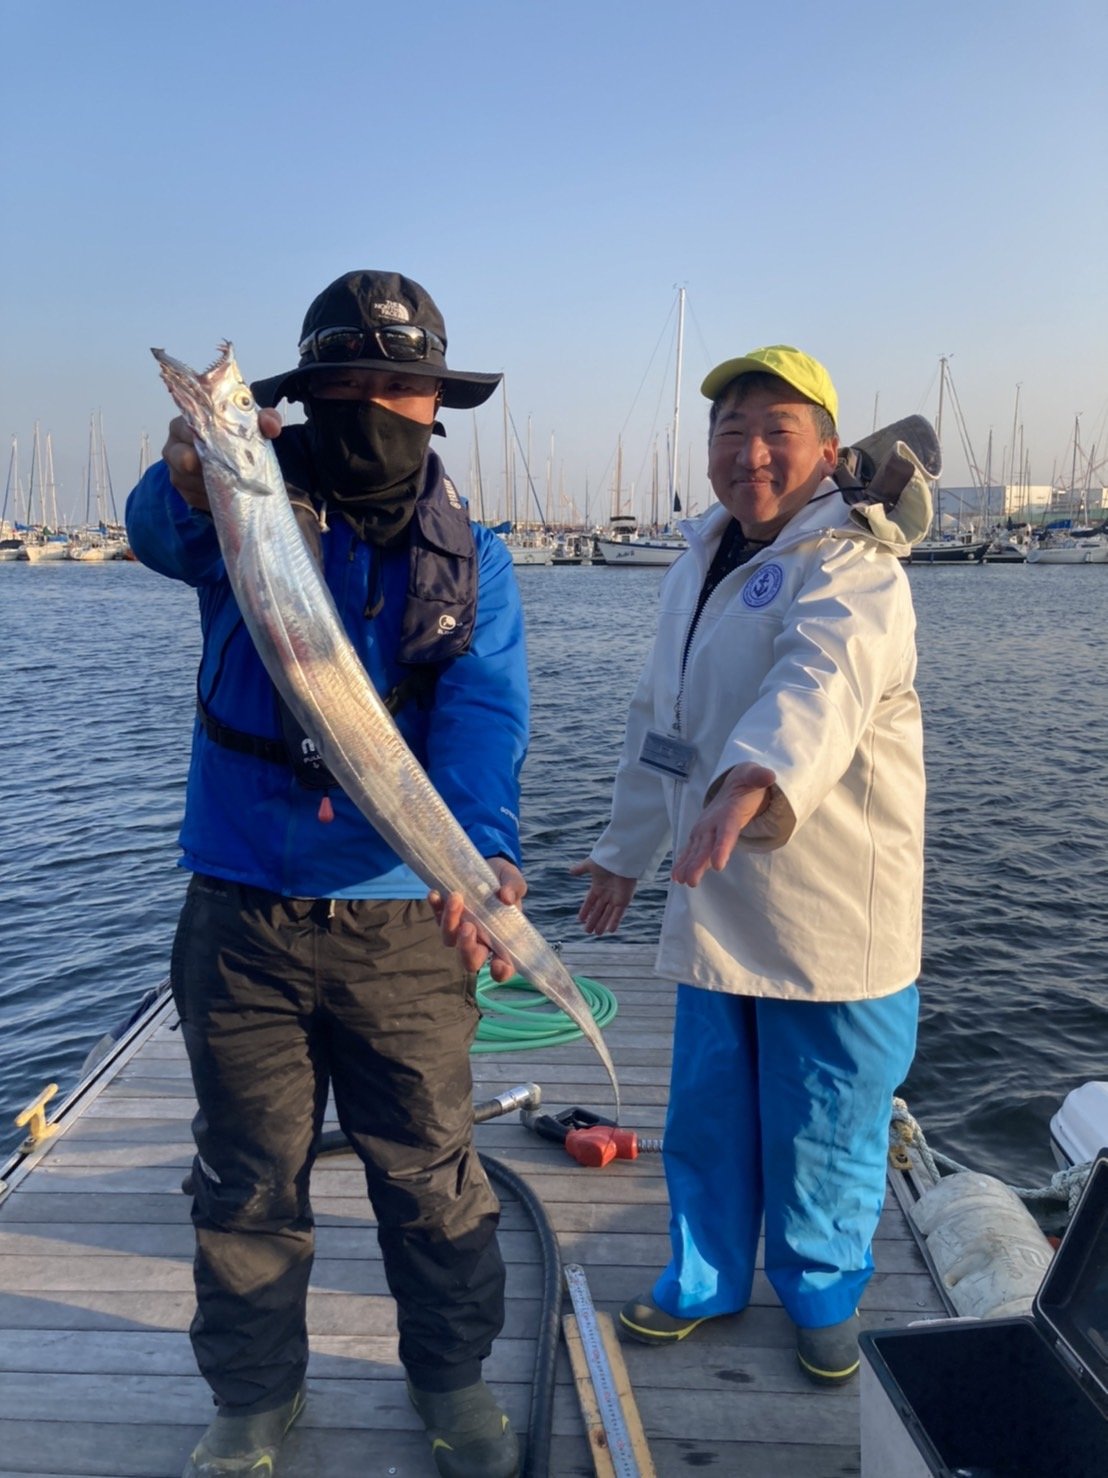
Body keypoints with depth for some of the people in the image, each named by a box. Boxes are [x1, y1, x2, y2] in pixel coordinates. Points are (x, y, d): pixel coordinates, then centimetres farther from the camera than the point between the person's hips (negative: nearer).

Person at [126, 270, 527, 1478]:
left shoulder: (469, 559, 1)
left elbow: (483, 712, -14)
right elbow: (165, 536, -24)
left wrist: (484, 848, -33)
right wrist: (189, 482, -48)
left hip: (402, 915, 0)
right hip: (241, 911, 0)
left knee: (431, 1170, 12)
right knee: (246, 1176, 15)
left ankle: (450, 1379, 37)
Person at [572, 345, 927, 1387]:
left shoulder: (853, 566, -12)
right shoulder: (696, 565, 12)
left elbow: (822, 680, -34)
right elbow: (657, 717, 20)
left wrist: (755, 778, -53)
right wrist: (626, 852, 23)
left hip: (833, 916, -6)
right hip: (713, 903, 6)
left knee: (819, 1132, 8)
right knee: (705, 1115, 16)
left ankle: (823, 1295, 34)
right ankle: (706, 1278, 38)